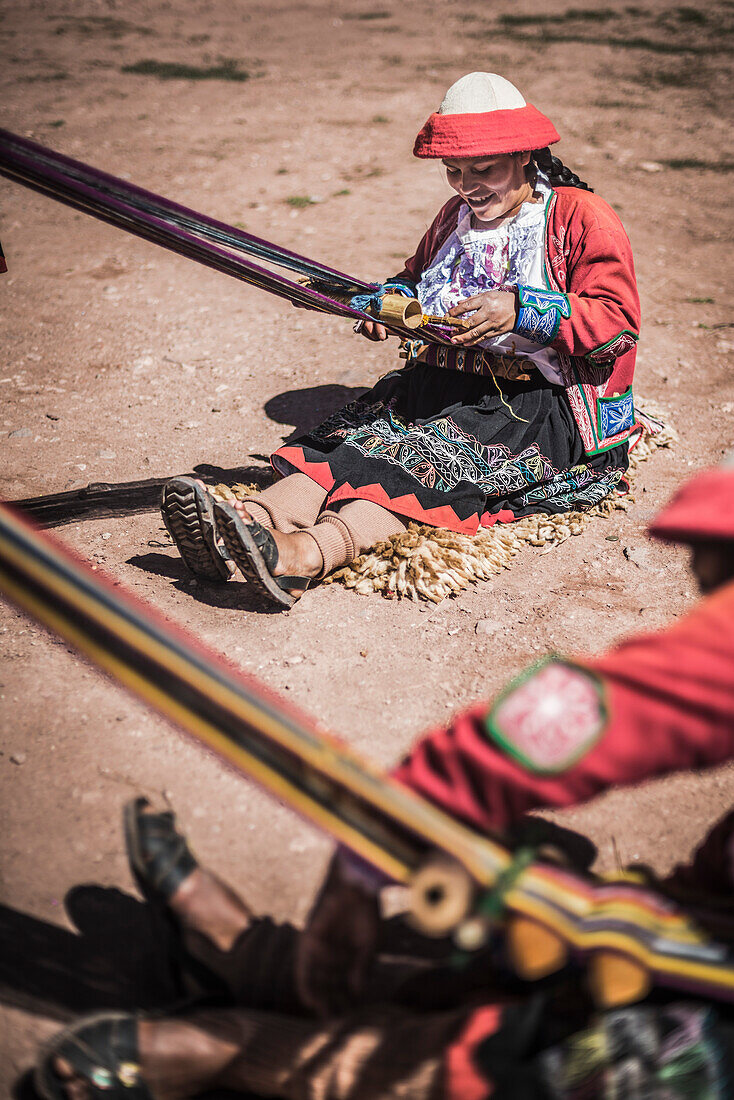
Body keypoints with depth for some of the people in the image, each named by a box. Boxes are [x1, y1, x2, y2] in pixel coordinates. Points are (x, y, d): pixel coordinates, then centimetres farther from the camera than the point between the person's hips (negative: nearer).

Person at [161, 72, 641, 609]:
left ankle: (303, 555, -57)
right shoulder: (455, 217, 20)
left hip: (543, 402, -6)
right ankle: (253, 521, -47)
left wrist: (520, 309, -24)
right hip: (443, 380, 7)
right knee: (353, 438, -24)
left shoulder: (583, 217, -1)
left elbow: (619, 320, -12)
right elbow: (416, 277, 34)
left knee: (430, 456, -34)